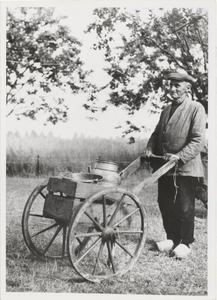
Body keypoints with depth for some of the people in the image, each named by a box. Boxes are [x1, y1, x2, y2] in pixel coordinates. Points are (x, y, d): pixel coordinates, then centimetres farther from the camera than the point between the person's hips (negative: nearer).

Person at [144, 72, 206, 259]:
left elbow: (198, 140, -15)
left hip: (186, 168, -6)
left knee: (184, 207, 3)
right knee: (165, 205, 12)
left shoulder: (196, 109, -7)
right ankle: (172, 238, 27)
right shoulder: (167, 110, 15)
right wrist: (150, 149, 1)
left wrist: (180, 156, -24)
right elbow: (157, 134, 20)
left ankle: (185, 242, 17)